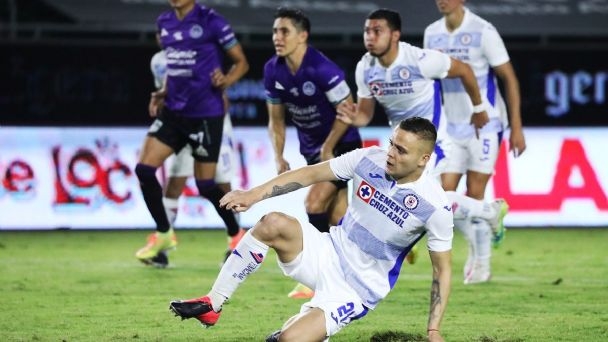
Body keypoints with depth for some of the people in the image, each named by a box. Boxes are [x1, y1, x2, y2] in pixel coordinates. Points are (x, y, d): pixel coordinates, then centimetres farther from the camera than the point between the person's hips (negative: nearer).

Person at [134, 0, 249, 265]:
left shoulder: (211, 22, -10)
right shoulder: (165, 23, 9)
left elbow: (241, 62, -4)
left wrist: (227, 80, -23)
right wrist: (163, 93, 9)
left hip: (205, 115, -6)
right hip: (173, 112, 6)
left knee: (205, 185, -1)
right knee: (144, 169, -5)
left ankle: (237, 236, 22)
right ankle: (164, 234, 12)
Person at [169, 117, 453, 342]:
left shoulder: (435, 207, -18)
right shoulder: (370, 159, -9)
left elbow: (442, 269, -9)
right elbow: (311, 174, -2)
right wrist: (254, 195, -12)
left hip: (358, 289, -4)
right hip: (329, 253, 4)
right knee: (273, 224, -27)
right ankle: (211, 305, -15)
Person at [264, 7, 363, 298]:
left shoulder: (322, 69, -24)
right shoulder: (273, 70, -3)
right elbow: (276, 119, 8)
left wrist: (328, 149, -13)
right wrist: (279, 157, -2)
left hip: (342, 146, -7)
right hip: (311, 149, 7)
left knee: (314, 202, -19)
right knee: (335, 219, 7)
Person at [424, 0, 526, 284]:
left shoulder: (483, 32, -12)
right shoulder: (432, 34, 5)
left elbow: (509, 79, -8)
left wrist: (516, 128, -10)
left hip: (485, 125, -5)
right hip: (452, 128, 5)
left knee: (474, 196, -5)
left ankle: (482, 264, 9)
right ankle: (477, 241, 22)